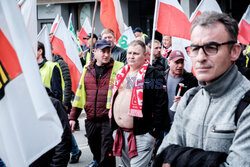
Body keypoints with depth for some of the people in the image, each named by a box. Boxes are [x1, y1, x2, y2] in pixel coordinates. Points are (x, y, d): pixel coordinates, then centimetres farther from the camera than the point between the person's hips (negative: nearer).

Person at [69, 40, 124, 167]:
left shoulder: (118, 68, -3)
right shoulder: (87, 69, 11)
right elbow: (79, 93, 15)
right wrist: (73, 117, 12)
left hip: (109, 120, -4)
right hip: (91, 121, 5)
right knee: (96, 153, 17)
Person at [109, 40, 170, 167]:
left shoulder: (152, 75, -9)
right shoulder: (122, 73, 13)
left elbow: (160, 105, -13)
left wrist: (154, 132, -14)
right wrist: (114, 125, 17)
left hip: (141, 135, -7)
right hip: (120, 133, 7)